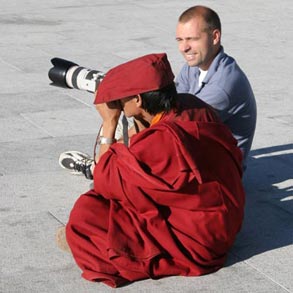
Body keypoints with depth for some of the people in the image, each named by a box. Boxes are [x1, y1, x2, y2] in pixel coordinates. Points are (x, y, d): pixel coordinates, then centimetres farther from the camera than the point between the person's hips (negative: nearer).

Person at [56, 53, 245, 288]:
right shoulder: (193, 108, -4)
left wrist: (109, 123, -9)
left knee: (87, 214, -15)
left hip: (196, 243, -9)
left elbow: (105, 181, -13)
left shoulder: (160, 141, -29)